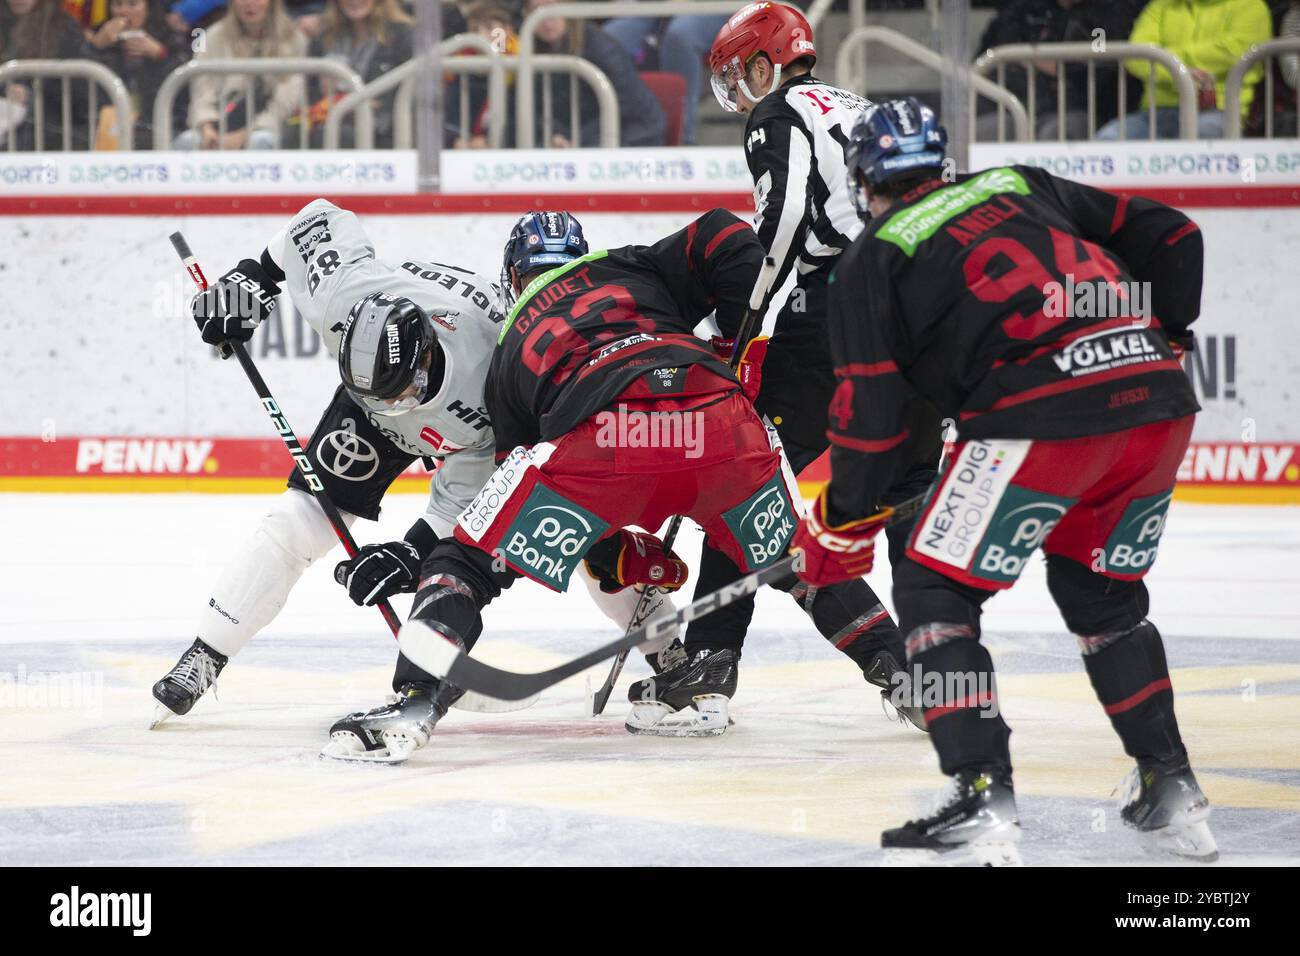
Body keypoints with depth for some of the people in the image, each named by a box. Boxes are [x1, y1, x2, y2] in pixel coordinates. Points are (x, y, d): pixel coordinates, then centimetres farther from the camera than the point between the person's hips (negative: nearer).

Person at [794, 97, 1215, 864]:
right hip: (1162, 405, 6)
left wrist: (842, 532, 18)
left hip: (1044, 416, -6)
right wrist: (1163, 337, 34)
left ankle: (983, 800, -6)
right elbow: (1171, 237, 22)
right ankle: (1172, 793, 22)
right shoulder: (1023, 188, 26)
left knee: (936, 589, 7)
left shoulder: (872, 261, 12)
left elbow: (871, 413, 7)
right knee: (1101, 593, 26)